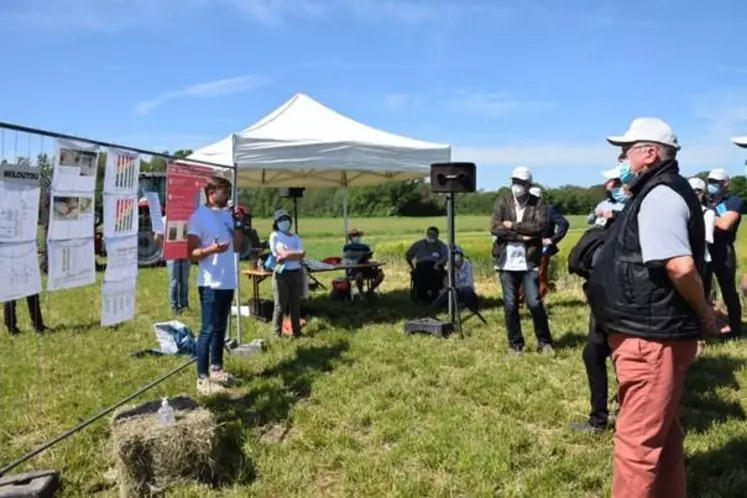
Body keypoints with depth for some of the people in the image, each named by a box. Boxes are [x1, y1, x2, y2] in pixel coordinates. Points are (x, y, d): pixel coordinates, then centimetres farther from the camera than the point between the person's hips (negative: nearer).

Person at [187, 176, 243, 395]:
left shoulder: (227, 215, 12)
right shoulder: (199, 216, -11)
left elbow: (237, 247, 11)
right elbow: (192, 252, -14)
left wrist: (239, 223, 1)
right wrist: (211, 249, -31)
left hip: (228, 282, 8)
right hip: (210, 283, -8)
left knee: (221, 328, 16)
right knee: (208, 329, -3)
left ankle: (216, 369, 28)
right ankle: (202, 378, 4)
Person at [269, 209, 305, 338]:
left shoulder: (295, 237, 13)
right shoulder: (275, 236, -1)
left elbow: (300, 257, -1)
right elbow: (283, 253, -14)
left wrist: (285, 257, -12)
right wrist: (298, 253, -6)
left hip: (296, 273, 5)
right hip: (282, 274, -5)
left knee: (295, 305, 11)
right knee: (280, 306, -1)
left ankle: (296, 332, 20)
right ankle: (277, 334, 8)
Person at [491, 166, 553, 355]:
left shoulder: (538, 204, 3)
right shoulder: (502, 203, 6)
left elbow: (540, 226, -13)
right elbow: (495, 228, -6)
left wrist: (513, 226, -11)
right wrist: (521, 236, -12)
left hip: (529, 262, -2)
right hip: (507, 262, 2)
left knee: (534, 303, -3)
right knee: (510, 306, 6)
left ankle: (544, 342, 16)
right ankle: (515, 344, 20)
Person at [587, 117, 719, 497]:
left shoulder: (659, 197, -17)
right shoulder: (658, 193, 16)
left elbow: (680, 266, -27)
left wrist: (704, 313, -13)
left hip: (651, 337, -11)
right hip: (654, 332, 11)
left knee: (638, 438, -2)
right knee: (661, 432, 23)